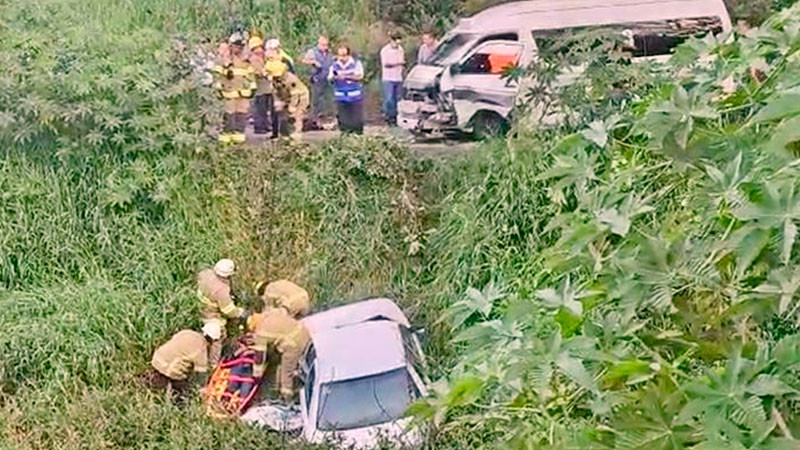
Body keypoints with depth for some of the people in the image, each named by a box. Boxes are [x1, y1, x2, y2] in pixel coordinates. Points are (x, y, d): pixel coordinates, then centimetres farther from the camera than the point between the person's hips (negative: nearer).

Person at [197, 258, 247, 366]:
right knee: (217, 340, 14)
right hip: (213, 318, -8)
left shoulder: (207, 273, -20)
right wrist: (241, 313, -10)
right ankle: (214, 363, 31)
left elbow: (199, 277, 7)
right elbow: (229, 310, -28)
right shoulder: (221, 291, -40)